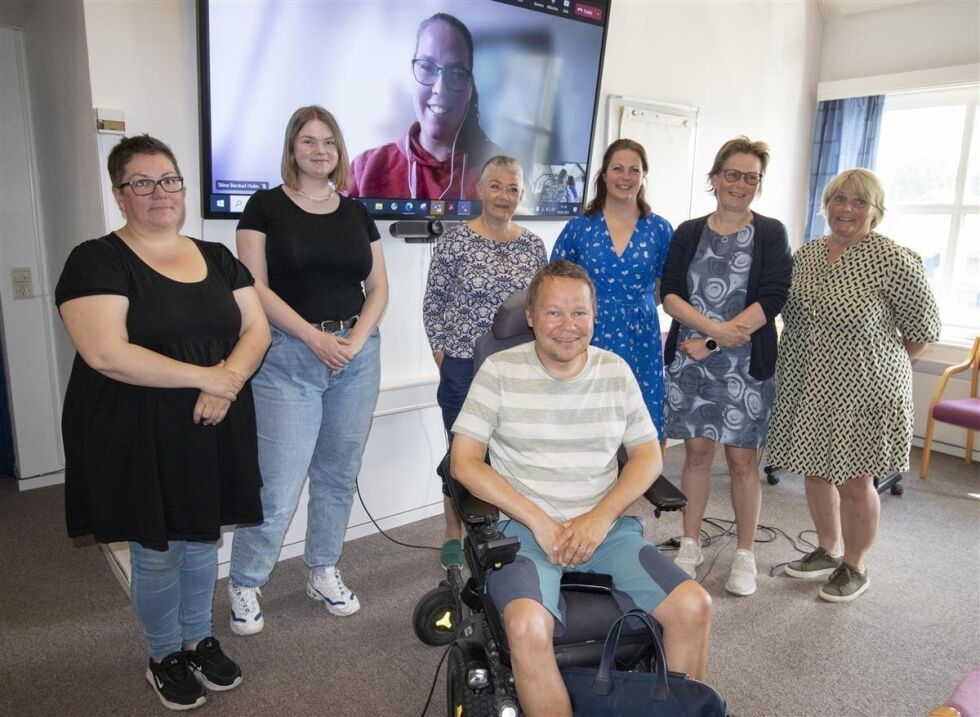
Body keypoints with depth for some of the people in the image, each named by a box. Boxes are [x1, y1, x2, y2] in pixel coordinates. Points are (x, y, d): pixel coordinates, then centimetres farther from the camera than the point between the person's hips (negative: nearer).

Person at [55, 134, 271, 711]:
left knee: (202, 539, 17)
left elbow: (257, 328, 3)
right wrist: (203, 376, -19)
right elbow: (105, 353, -21)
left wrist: (230, 376, -16)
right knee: (156, 551, 10)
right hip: (138, 438, -4)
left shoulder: (217, 258, 8)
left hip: (213, 431, 5)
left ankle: (201, 640, 37)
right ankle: (164, 656, 33)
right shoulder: (98, 261, -9)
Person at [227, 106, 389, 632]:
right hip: (288, 357, -4)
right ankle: (244, 584, 18)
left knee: (339, 474, 11)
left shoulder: (357, 213, 12)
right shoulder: (265, 205, 1)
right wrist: (314, 337, -14)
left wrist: (356, 340, -6)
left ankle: (324, 573, 29)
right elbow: (255, 286, -7)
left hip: (357, 354, 4)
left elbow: (378, 286, 10)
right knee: (278, 483, -4)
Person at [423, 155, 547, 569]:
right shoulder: (455, 241, -5)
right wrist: (441, 350, -5)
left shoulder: (533, 245, 6)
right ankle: (454, 534, 25)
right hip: (464, 364, -3)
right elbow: (433, 302, -2)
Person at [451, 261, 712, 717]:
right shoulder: (499, 371, -3)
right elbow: (464, 462, -6)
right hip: (523, 527, -3)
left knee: (694, 606, -16)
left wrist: (600, 517, -10)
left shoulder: (615, 371, 7)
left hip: (607, 525, 3)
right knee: (528, 625, -31)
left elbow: (648, 456, 8)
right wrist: (540, 522, -14)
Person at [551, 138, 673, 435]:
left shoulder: (659, 230, 5)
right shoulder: (580, 227, 3)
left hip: (640, 342, 1)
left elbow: (665, 288, 13)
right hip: (589, 339, -1)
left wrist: (634, 305, 4)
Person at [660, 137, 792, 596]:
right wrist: (714, 328, -18)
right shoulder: (688, 233, 7)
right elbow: (669, 293, -3)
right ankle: (691, 545, 23)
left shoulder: (770, 234, 2)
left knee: (742, 457, 4)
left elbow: (771, 299, -9)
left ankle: (745, 554, 20)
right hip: (688, 360, 2)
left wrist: (711, 343, -13)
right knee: (696, 451, 9)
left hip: (745, 364, -2)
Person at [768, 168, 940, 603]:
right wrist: (793, 364, 8)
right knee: (815, 472, 16)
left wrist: (883, 365, -1)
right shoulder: (804, 256, 6)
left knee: (855, 481, 7)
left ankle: (854, 567, 28)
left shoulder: (894, 261, -11)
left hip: (861, 393, -5)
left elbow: (923, 330, -5)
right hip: (806, 388, 6)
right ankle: (828, 551, 36)